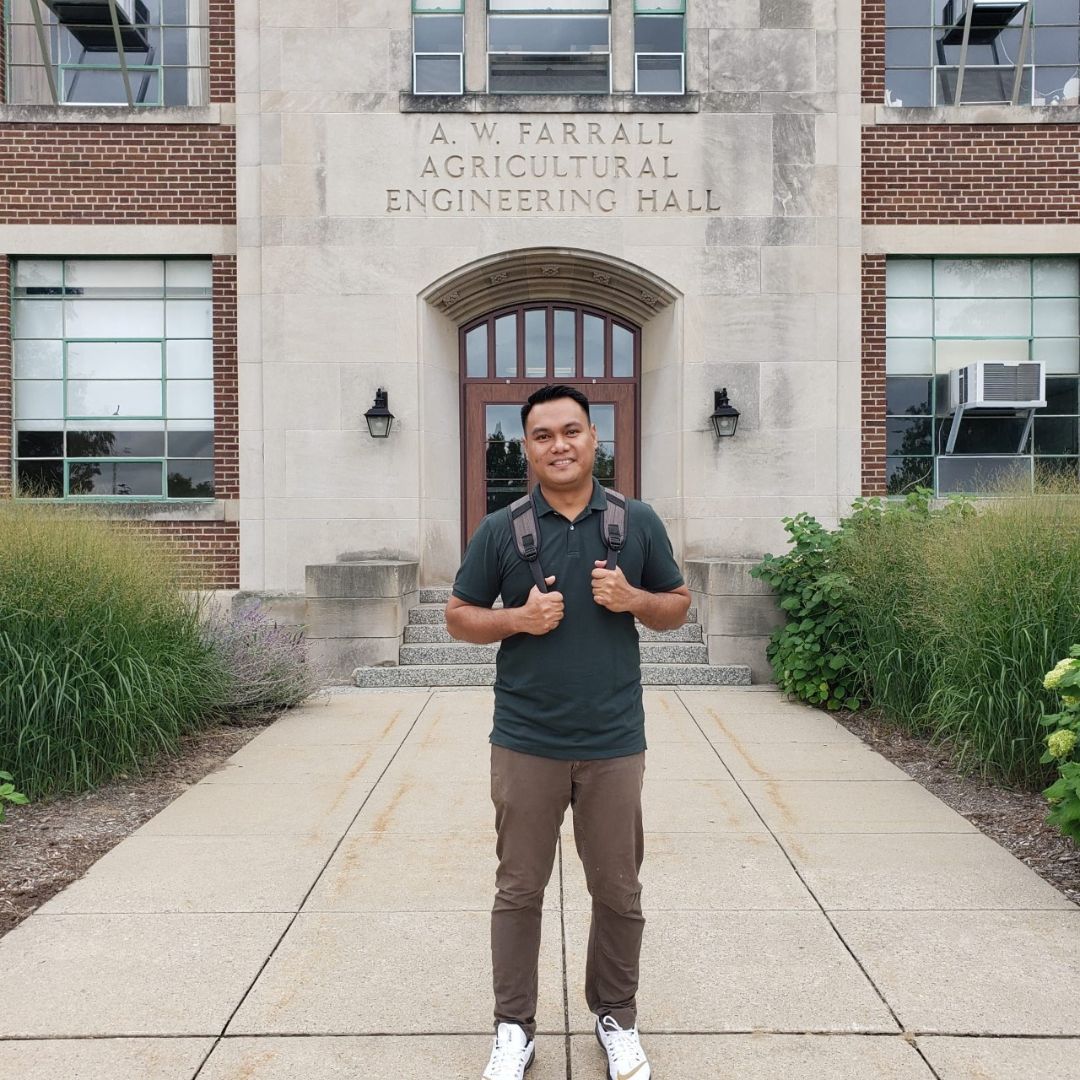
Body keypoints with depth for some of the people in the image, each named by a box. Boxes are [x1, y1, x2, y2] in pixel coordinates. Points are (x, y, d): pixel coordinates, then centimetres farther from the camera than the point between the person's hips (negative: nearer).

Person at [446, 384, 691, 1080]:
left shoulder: (638, 522, 4)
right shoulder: (501, 529, 1)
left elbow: (678, 605, 11)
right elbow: (460, 616, 6)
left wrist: (632, 599, -11)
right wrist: (519, 618, -13)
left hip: (615, 742, 1)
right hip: (526, 742, 0)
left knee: (618, 892, 12)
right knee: (519, 889, 10)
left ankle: (617, 1019, 33)